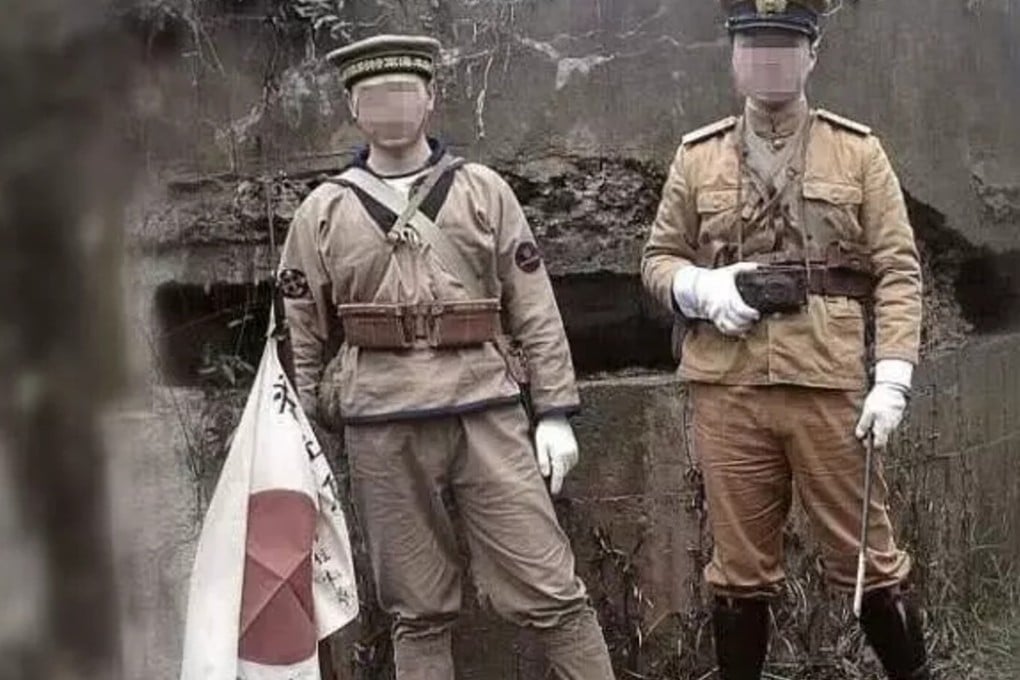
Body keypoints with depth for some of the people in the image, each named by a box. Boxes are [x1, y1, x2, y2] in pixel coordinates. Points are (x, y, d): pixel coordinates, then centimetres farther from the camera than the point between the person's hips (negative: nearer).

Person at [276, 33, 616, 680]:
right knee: (419, 612, 10)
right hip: (380, 429, 1)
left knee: (551, 592, 0)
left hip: (488, 412, 0)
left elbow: (535, 311, 4)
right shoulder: (322, 212, 7)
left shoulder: (484, 190, 6)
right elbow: (302, 337, 11)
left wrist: (555, 412, -1)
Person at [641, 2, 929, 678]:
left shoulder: (858, 151, 6)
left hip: (831, 387, -1)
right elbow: (659, 258, 14)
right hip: (729, 391, 1)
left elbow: (898, 272, 2)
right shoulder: (698, 156, 9)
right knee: (740, 567, 9)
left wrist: (893, 377, -9)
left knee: (866, 556, 7)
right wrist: (700, 287, -8)